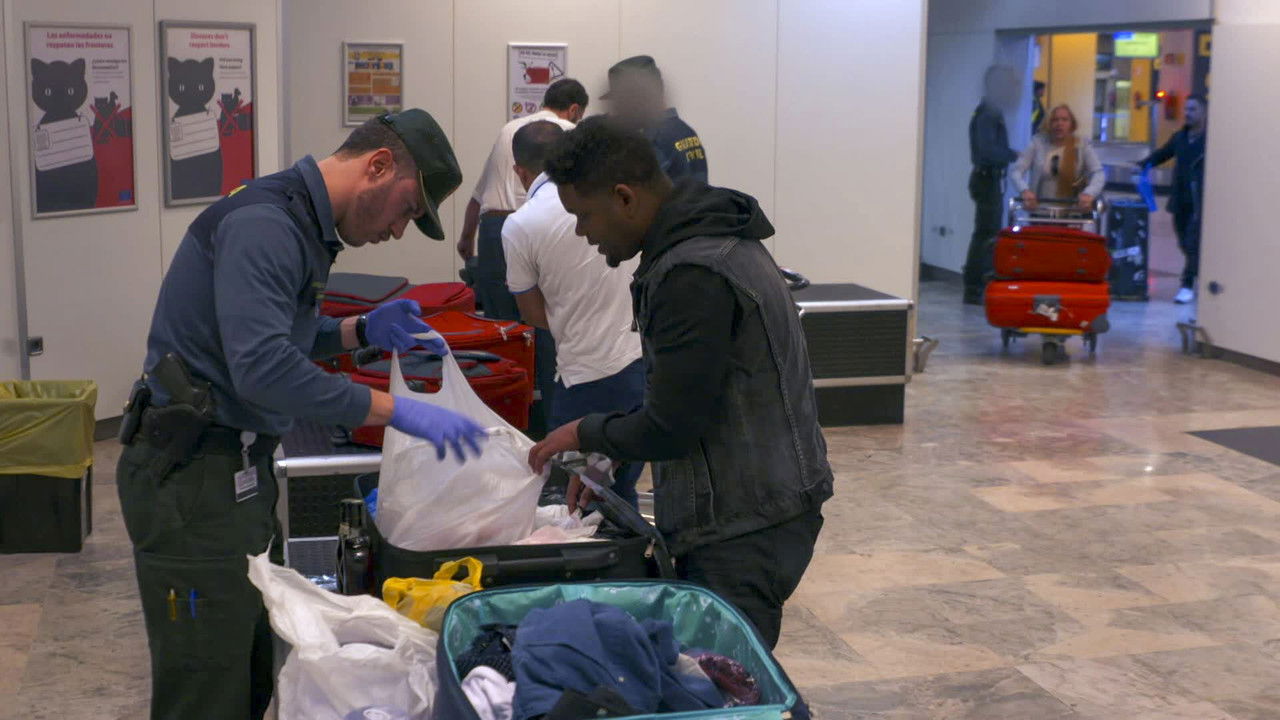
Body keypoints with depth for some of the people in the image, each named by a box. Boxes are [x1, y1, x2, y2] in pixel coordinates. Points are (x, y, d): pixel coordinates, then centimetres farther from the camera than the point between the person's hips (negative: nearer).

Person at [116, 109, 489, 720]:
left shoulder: (303, 225, 13)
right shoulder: (262, 224, -19)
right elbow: (264, 369, -29)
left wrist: (362, 332, 7)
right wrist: (399, 412, -26)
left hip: (239, 465, 10)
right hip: (192, 476, -10)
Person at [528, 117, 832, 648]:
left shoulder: (693, 275, -22)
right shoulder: (713, 238, 11)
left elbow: (671, 426, -20)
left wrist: (587, 434, -3)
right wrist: (608, 459, 14)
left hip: (744, 530, -10)